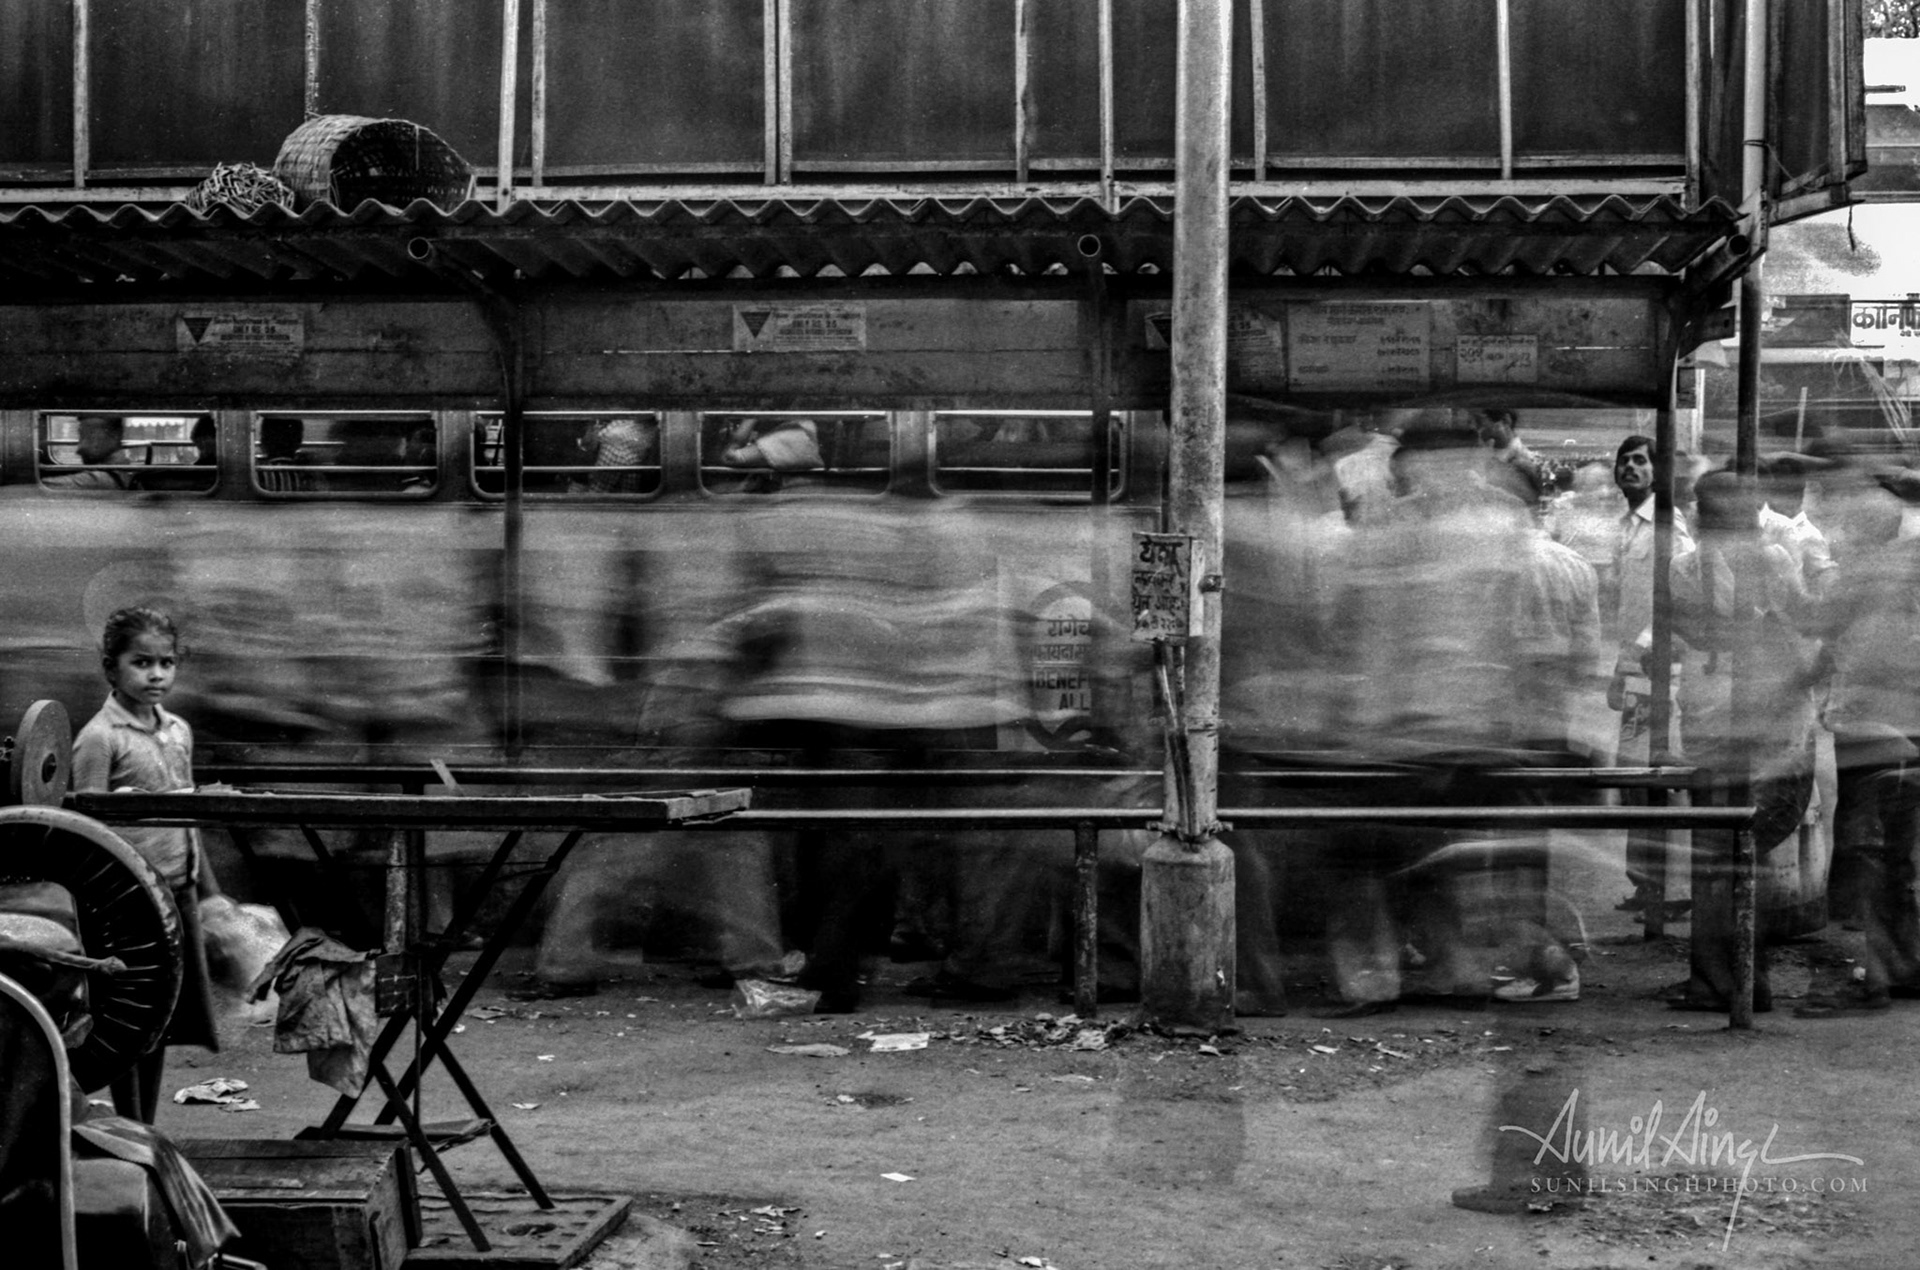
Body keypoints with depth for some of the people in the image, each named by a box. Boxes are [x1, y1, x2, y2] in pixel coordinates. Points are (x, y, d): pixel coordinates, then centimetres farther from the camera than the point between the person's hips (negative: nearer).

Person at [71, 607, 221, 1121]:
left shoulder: (179, 732, 9)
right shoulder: (100, 739, -11)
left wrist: (210, 892, 18)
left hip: (178, 890, 6)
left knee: (163, 1020, 11)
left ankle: (146, 1133, 21)